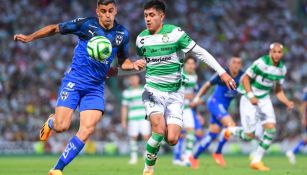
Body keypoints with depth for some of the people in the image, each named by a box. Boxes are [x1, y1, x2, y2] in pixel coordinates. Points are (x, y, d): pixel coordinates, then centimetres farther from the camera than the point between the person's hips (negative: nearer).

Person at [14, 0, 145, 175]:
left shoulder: (122, 34, 3)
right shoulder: (85, 24, -8)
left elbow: (123, 61, 18)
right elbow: (55, 28, 2)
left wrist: (134, 65, -4)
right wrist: (30, 37, -5)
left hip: (96, 87, 3)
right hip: (74, 80, -3)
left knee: (88, 129, -13)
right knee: (61, 126, -14)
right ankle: (51, 122, 27)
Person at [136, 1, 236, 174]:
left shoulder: (174, 33, -9)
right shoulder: (141, 39, 2)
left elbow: (200, 52, -6)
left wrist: (222, 72, -12)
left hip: (174, 94, -1)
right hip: (153, 91, 1)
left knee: (171, 139, -13)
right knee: (159, 129, -25)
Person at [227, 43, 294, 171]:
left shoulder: (282, 68, 2)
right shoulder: (262, 63, -21)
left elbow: (278, 90, 12)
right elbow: (245, 78, -16)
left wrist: (287, 102, -4)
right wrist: (251, 96, -25)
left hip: (264, 99, 6)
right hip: (249, 99, -6)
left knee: (271, 128, -11)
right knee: (249, 135, -8)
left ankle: (256, 161, 0)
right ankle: (231, 131, 27)